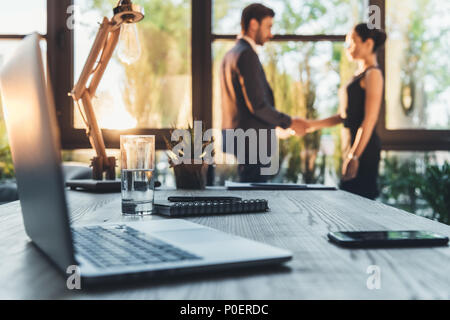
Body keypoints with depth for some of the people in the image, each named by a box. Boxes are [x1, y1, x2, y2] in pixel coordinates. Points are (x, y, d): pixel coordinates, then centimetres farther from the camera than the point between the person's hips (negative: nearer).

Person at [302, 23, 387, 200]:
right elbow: (345, 116, 21)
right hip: (356, 145, 9)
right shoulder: (360, 74, 19)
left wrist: (355, 155, -22)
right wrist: (313, 124, 16)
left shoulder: (373, 74, -9)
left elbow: (369, 120, -17)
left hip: (365, 147, -9)